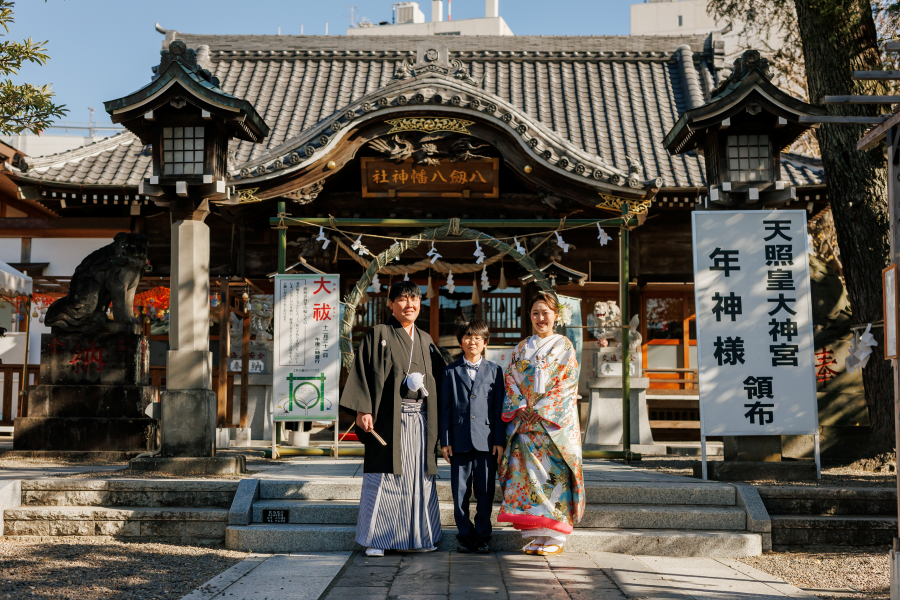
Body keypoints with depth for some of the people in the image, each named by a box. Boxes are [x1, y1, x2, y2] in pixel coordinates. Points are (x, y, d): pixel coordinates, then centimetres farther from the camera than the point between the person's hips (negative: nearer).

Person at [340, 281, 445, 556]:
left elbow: (439, 379, 19)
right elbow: (363, 373, -6)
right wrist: (363, 410, -15)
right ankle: (375, 539, 4)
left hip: (421, 420, 5)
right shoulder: (378, 335, 1)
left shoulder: (425, 341, 17)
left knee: (420, 477, 6)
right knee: (383, 478, -4)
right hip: (389, 419, -5)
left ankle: (419, 536, 15)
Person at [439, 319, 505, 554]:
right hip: (460, 441, 0)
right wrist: (445, 440, 0)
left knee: (485, 492, 3)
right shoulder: (451, 371, 9)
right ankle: (465, 535, 14)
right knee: (460, 492, 4)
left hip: (486, 440, 0)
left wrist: (500, 440, -1)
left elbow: (499, 408, 6)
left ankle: (483, 535, 14)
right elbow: (445, 408, 7)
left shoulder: (495, 371, 8)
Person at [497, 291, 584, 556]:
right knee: (529, 472, -2)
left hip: (554, 422, -3)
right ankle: (537, 535, 4)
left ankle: (555, 537, -1)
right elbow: (511, 379, 10)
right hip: (525, 420, 3)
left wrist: (540, 410, -11)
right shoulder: (522, 348, 15)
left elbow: (567, 383, -4)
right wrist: (520, 407, -6)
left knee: (553, 473, -7)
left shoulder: (564, 346, 4)